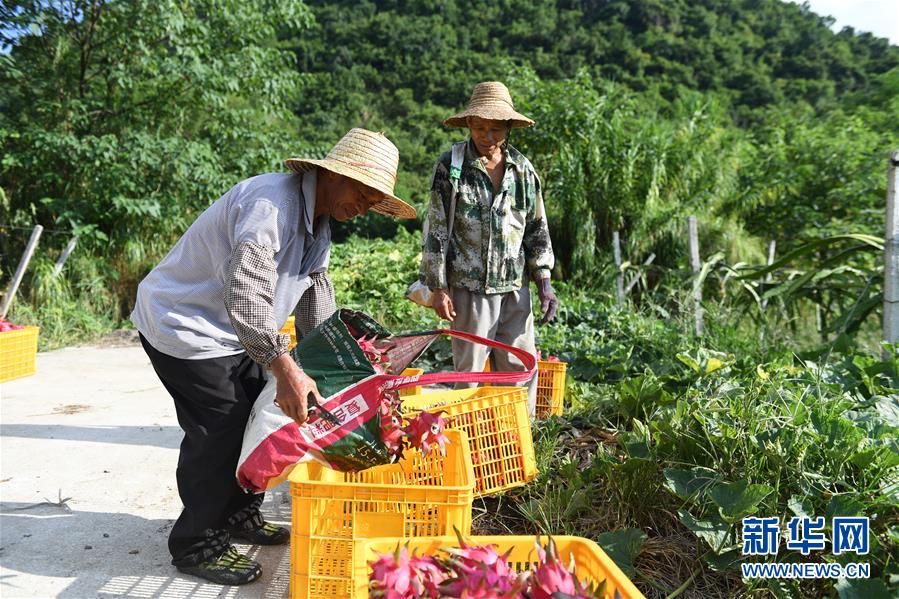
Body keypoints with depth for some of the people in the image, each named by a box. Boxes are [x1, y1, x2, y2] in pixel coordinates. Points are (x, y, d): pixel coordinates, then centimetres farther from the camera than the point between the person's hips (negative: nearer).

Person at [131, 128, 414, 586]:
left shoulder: (318, 222, 4)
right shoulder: (272, 205, -28)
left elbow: (315, 293, 11)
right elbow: (245, 298, -38)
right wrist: (284, 367, -41)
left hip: (231, 331, 10)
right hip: (184, 326, -10)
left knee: (258, 415, 13)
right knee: (220, 429, -6)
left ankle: (240, 516, 30)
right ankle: (197, 547, 12)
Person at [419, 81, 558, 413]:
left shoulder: (522, 168, 8)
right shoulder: (450, 166, -2)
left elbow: (536, 227, 14)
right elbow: (436, 229, -2)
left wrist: (544, 280, 8)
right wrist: (439, 287, -6)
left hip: (515, 286, 4)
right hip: (470, 286, -3)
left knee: (521, 368, 8)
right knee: (470, 370, 3)